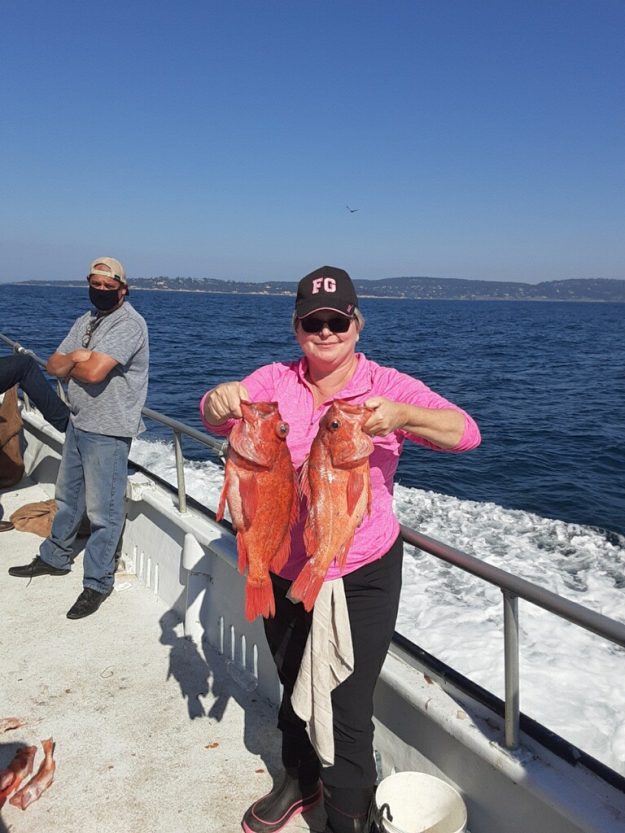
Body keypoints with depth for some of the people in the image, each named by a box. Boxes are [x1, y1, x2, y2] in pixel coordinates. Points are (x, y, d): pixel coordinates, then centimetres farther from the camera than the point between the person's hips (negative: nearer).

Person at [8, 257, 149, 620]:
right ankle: (55, 558, 41)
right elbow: (54, 366, 10)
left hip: (107, 432, -9)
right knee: (68, 496, 23)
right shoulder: (87, 321, 13)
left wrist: (73, 363, -5)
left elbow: (94, 372, -27)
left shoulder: (128, 324, -16)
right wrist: (74, 358, -11)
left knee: (103, 511, -1)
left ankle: (98, 583, 11)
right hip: (78, 423, 9)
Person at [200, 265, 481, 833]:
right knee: (291, 686, 24)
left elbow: (465, 433, -20)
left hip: (362, 574, -4)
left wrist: (402, 416, -41)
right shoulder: (275, 381, -3)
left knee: (348, 711, 2)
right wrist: (220, 402, -39)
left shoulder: (386, 386, -11)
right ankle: (299, 781, 52)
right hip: (285, 568, 4)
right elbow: (218, 419, -14)